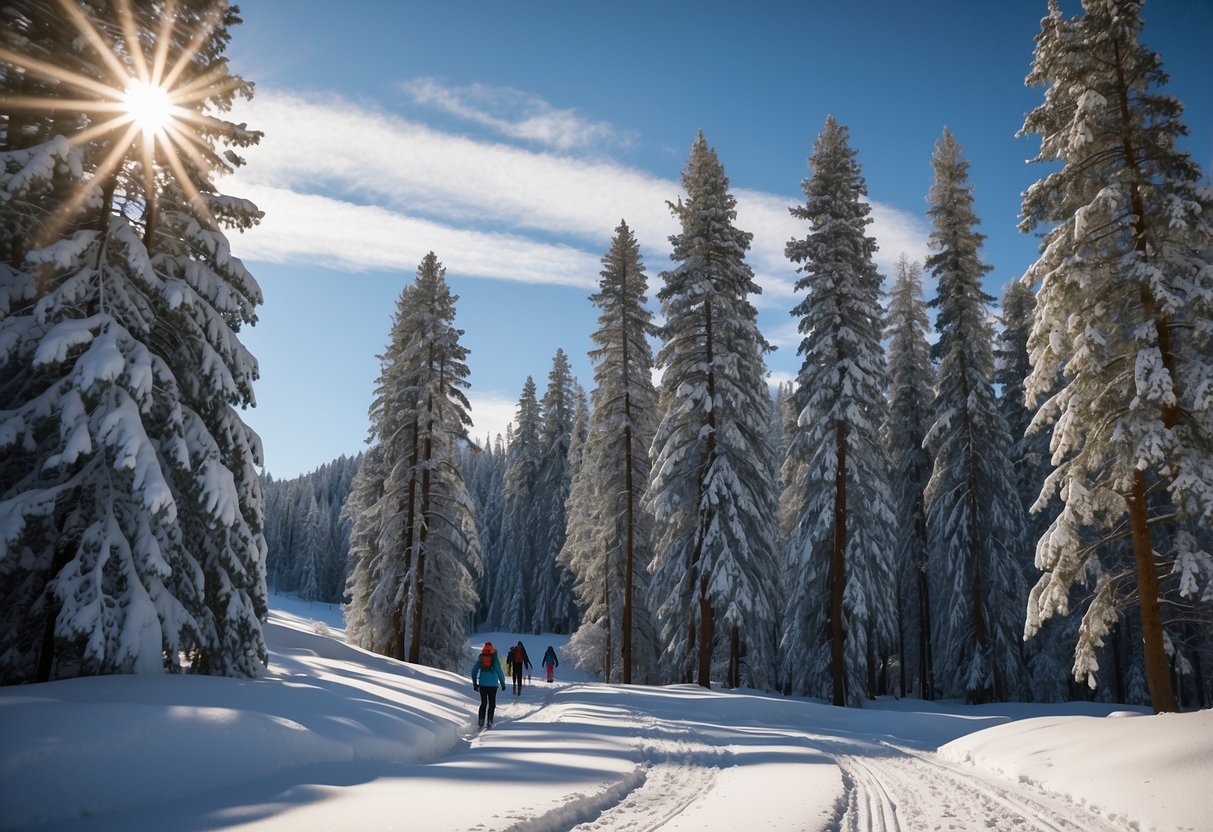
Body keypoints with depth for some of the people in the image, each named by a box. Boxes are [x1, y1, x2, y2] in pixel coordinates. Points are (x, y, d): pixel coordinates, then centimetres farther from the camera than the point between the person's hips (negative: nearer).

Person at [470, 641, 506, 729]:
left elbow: (474, 671, 4)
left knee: (483, 703, 12)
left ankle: (481, 720, -1)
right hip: (493, 684, -2)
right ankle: (489, 721, -2)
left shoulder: (480, 659, 3)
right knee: (492, 703, 6)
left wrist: (474, 683, 12)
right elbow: (499, 671, -7)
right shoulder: (495, 659, -4)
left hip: (482, 684, 2)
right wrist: (503, 683, 1)